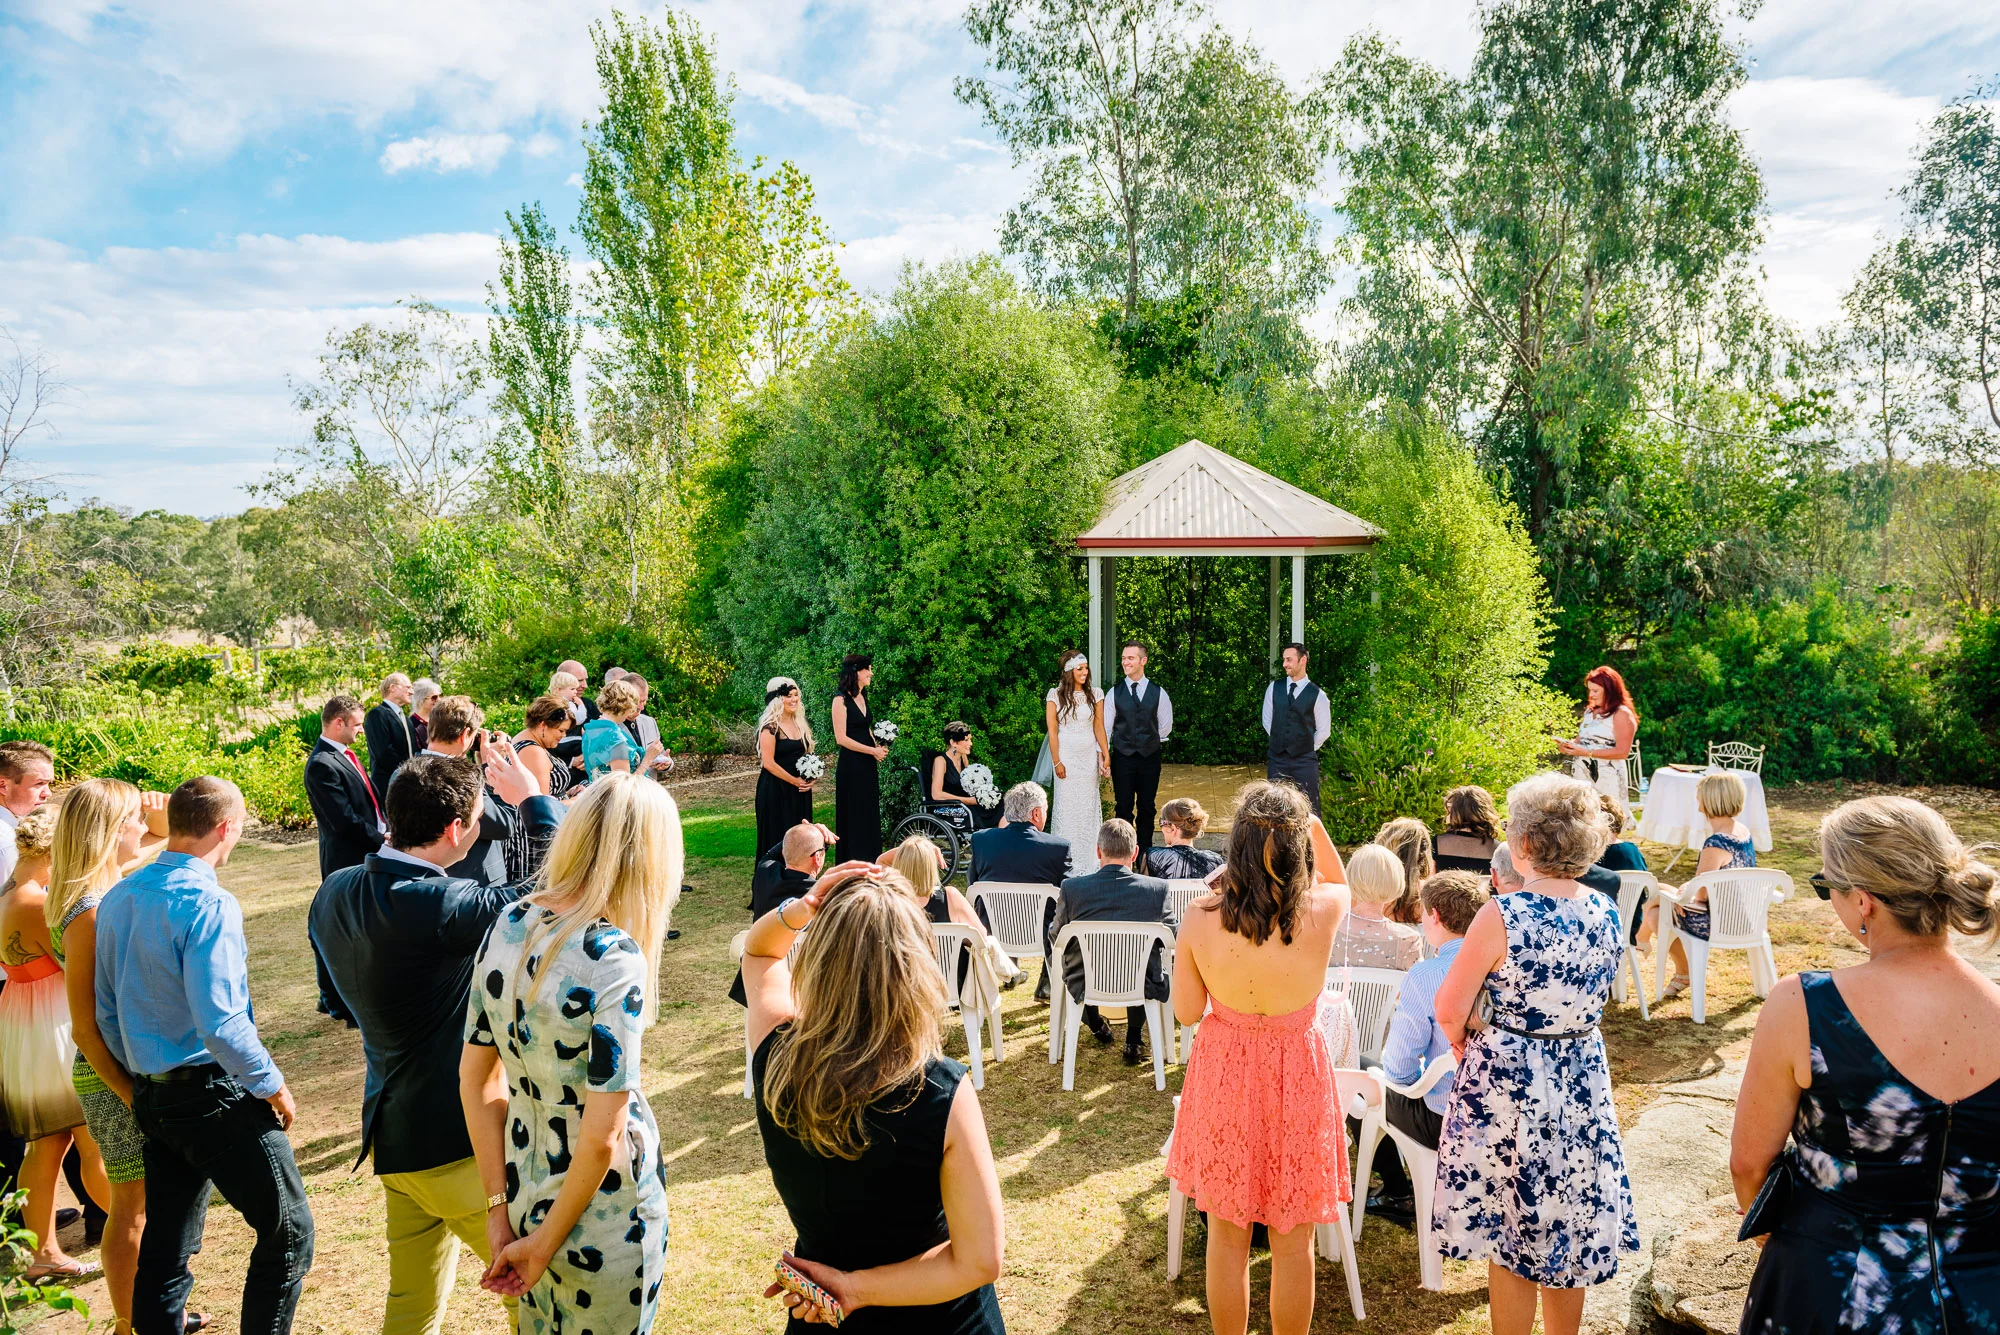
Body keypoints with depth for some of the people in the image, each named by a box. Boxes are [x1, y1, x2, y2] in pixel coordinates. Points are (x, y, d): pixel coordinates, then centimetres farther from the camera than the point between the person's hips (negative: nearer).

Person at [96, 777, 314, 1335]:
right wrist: (271, 1085, -11)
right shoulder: (208, 903, -19)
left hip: (150, 1096, 9)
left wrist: (142, 1078, 23)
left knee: (165, 1247, 18)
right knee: (288, 1231, 2)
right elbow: (220, 1022, -23)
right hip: (215, 1094, -9)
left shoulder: (117, 899, 6)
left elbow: (106, 1013, 13)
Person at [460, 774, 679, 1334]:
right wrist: (546, 1242, -10)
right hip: (603, 1215, -6)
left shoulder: (505, 926, -7)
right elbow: (602, 1136, -25)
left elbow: (475, 1079, 0)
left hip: (523, 1187, 6)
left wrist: (500, 1209, 4)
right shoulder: (614, 958, -27)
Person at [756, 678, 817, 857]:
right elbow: (768, 763, -17)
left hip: (800, 790, 7)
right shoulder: (770, 727, -13)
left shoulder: (800, 723, 9)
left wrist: (810, 778, 2)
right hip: (776, 790, -7)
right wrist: (795, 781, -13)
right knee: (778, 837, -1)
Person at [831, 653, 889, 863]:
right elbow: (841, 738, -15)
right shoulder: (841, 700, -12)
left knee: (870, 814, 10)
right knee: (853, 816, -1)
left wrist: (878, 746, 3)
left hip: (868, 766, 8)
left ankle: (869, 865, 17)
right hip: (851, 765, -8)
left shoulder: (863, 697, 12)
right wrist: (873, 750, -14)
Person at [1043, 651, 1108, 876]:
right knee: (1067, 803, 1)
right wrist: (1057, 762, -9)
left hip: (1089, 756, 3)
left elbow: (1099, 727, 5)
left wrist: (1106, 755, -1)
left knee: (1089, 803, 6)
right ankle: (1066, 856, 9)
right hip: (1066, 755, -3)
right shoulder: (1056, 695, -4)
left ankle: (1088, 857, 15)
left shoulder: (1095, 694, 4)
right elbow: (1052, 731, -5)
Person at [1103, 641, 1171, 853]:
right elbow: (1105, 727, -2)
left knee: (1146, 808, 11)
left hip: (1149, 758, 1)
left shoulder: (1158, 693, -1)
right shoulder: (1114, 693, -3)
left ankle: (1145, 851, 24)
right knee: (1123, 808, 5)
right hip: (1122, 758, -1)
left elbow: (1165, 727, 10)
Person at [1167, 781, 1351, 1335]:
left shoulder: (1199, 918, -20)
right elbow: (1339, 880, 6)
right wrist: (1314, 826, -4)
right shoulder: (1323, 911, -21)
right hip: (1296, 1080, -1)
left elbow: (1186, 1012, -6)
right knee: (1293, 1244, 18)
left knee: (1227, 1234, 20)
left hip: (1224, 1076, 1)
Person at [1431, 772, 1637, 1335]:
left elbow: (1450, 1009, -15)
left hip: (1508, 1084, -5)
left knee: (1509, 1235, 11)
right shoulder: (1606, 911, -5)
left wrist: (1462, 1044, 4)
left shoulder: (1502, 917, -23)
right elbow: (1597, 996, 10)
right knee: (1571, 1229, 21)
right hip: (1583, 1080, 6)